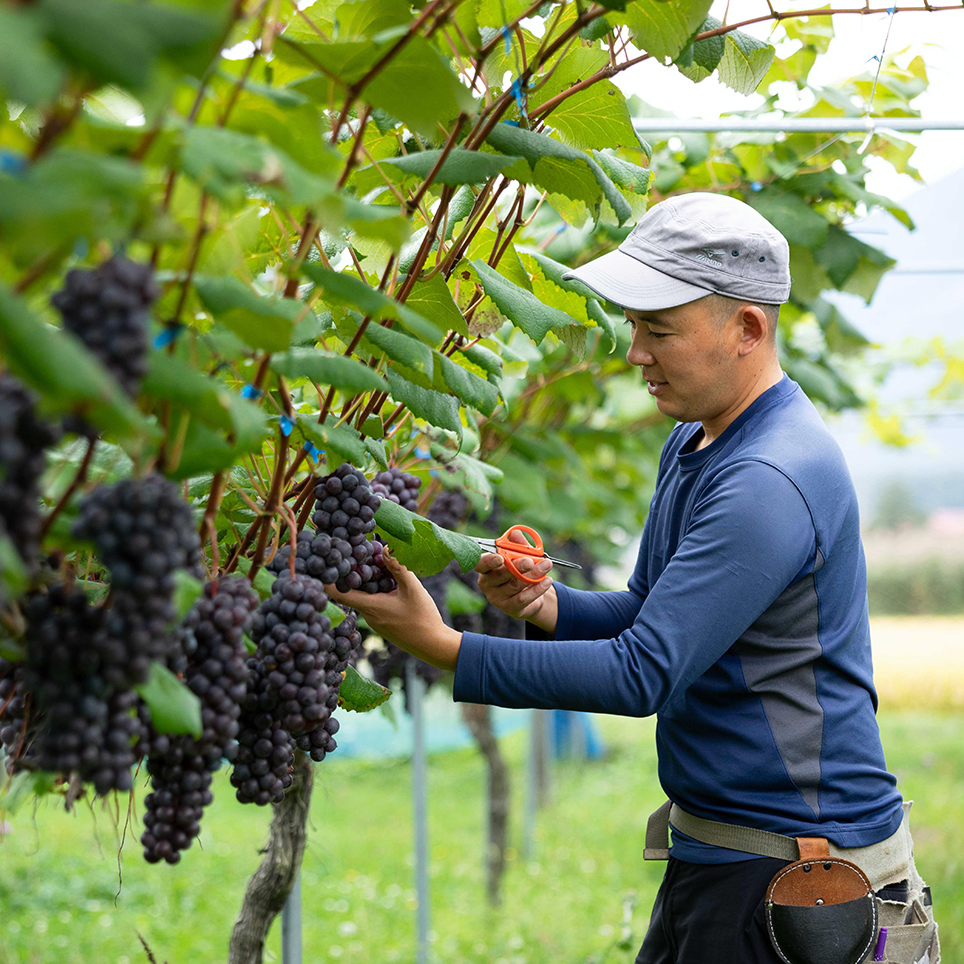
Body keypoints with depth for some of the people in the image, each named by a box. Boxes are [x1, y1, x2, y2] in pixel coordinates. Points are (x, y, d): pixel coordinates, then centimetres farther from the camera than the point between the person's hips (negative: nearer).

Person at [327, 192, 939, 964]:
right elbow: (648, 617, 16)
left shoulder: (770, 483, -23)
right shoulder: (694, 443, 10)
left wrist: (442, 647, -23)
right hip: (712, 856, 10)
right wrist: (547, 605, -5)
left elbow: (643, 675, -25)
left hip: (795, 873, -9)